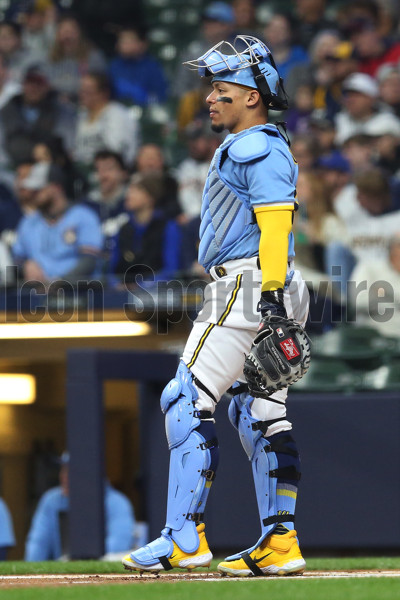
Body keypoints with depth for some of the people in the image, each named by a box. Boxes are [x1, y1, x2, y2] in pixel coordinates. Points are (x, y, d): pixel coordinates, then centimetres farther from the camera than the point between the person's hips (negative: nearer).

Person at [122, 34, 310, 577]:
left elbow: (276, 226, -20)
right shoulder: (242, 148, 23)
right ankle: (280, 544, 8)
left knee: (188, 401, -11)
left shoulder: (260, 149, -10)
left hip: (249, 291, -11)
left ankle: (184, 539, -13)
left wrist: (271, 299, -27)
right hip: (258, 299, 11)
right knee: (260, 415, 9)